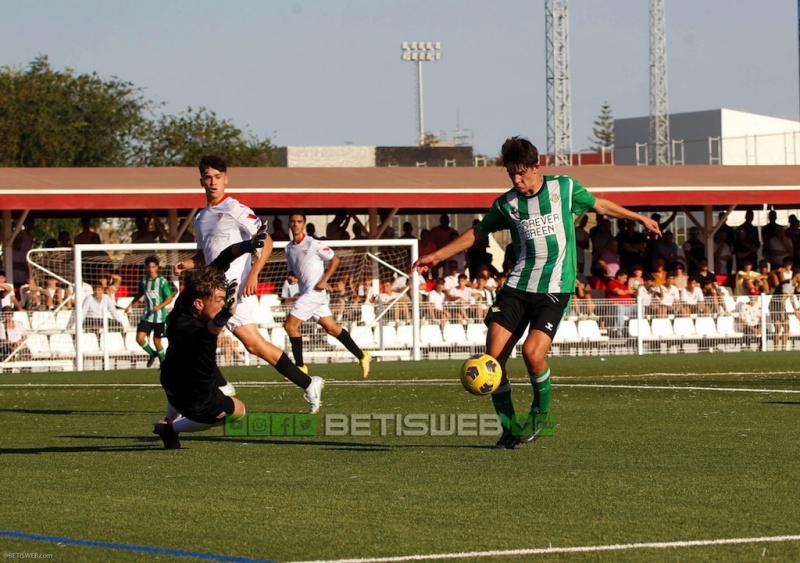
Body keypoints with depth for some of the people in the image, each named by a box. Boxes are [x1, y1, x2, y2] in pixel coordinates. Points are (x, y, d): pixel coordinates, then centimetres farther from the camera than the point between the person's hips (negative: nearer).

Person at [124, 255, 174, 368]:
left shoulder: (162, 281, -10)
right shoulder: (143, 280, 4)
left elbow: (169, 298, -9)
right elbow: (140, 295, 22)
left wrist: (160, 306, -23)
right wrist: (130, 305, 15)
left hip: (159, 316, -4)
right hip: (146, 316, 4)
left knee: (157, 341, 2)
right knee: (140, 338, -8)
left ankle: (163, 363, 23)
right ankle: (152, 354, 20)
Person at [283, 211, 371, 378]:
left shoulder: (313, 244, -10)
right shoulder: (289, 248, 11)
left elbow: (335, 260, -6)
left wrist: (324, 281, -13)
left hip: (315, 291, -7)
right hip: (305, 292, 7)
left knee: (290, 325, -11)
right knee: (332, 328, 9)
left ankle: (300, 366, -4)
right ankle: (362, 356, 16)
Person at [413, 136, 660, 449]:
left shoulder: (564, 188, 2)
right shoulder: (506, 204, 6)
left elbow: (599, 205, 19)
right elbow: (477, 232, 20)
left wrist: (640, 217, 28)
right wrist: (438, 256, 19)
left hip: (555, 288, -3)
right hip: (517, 285, 3)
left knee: (533, 352, -22)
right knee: (493, 357, -10)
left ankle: (541, 413, 6)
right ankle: (510, 429, 5)